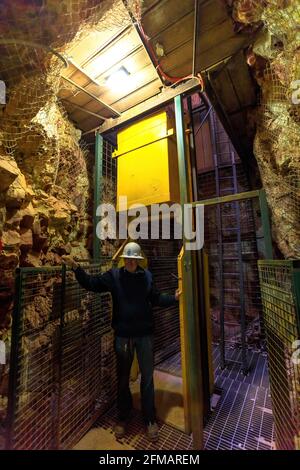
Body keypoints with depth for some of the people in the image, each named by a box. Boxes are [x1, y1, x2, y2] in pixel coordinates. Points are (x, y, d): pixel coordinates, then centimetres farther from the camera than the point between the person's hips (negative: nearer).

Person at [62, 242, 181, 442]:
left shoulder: (147, 276, -5)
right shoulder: (114, 275, -7)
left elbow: (156, 299, 3)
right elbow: (91, 283, -6)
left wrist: (174, 297, -7)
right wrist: (76, 267, -16)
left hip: (145, 334, 0)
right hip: (122, 335, 0)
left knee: (147, 378, 15)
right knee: (123, 378, 20)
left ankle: (150, 419, 37)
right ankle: (123, 417, 43)